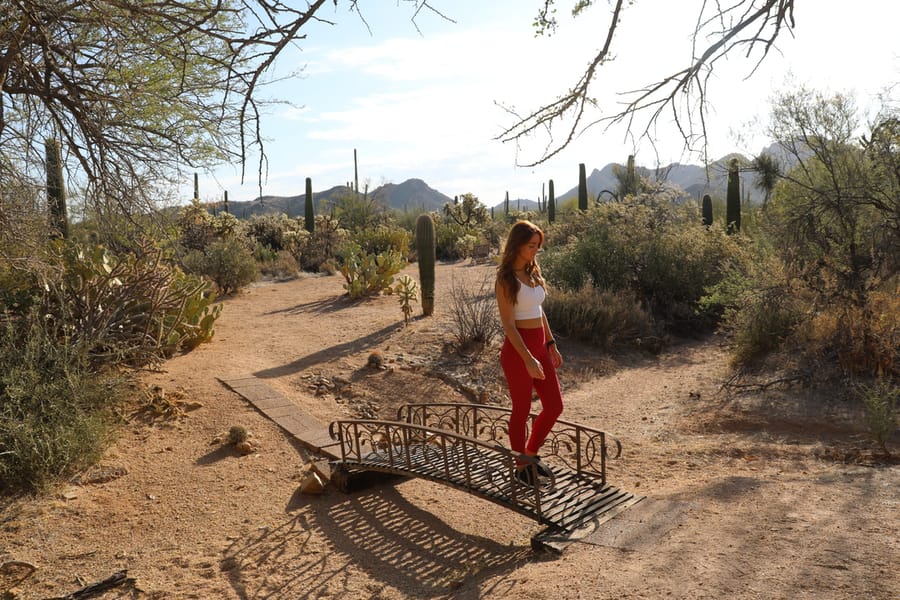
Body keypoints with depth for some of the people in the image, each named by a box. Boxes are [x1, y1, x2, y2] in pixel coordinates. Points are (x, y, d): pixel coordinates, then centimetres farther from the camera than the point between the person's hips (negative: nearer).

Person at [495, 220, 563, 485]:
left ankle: (531, 454, 30)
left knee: (555, 405, 11)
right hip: (518, 349, -8)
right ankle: (521, 465, 24)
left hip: (540, 346, 8)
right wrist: (528, 359, -22)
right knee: (522, 410, 6)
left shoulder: (533, 272, 9)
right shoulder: (506, 279, -14)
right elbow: (508, 324, -17)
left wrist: (551, 344, 15)